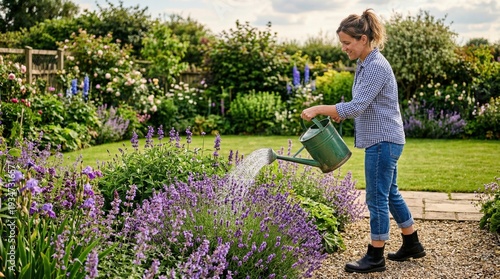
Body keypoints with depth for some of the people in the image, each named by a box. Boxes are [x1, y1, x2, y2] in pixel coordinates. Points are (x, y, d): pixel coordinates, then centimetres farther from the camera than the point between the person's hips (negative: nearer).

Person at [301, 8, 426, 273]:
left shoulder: (376, 66, -20)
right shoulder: (365, 64, 11)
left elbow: (357, 106, -26)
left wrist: (318, 109, -24)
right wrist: (339, 112, 6)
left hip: (383, 141, -10)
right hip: (382, 140, 10)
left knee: (377, 199, -2)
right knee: (390, 194, 18)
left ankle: (375, 257, 9)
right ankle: (411, 244, 31)